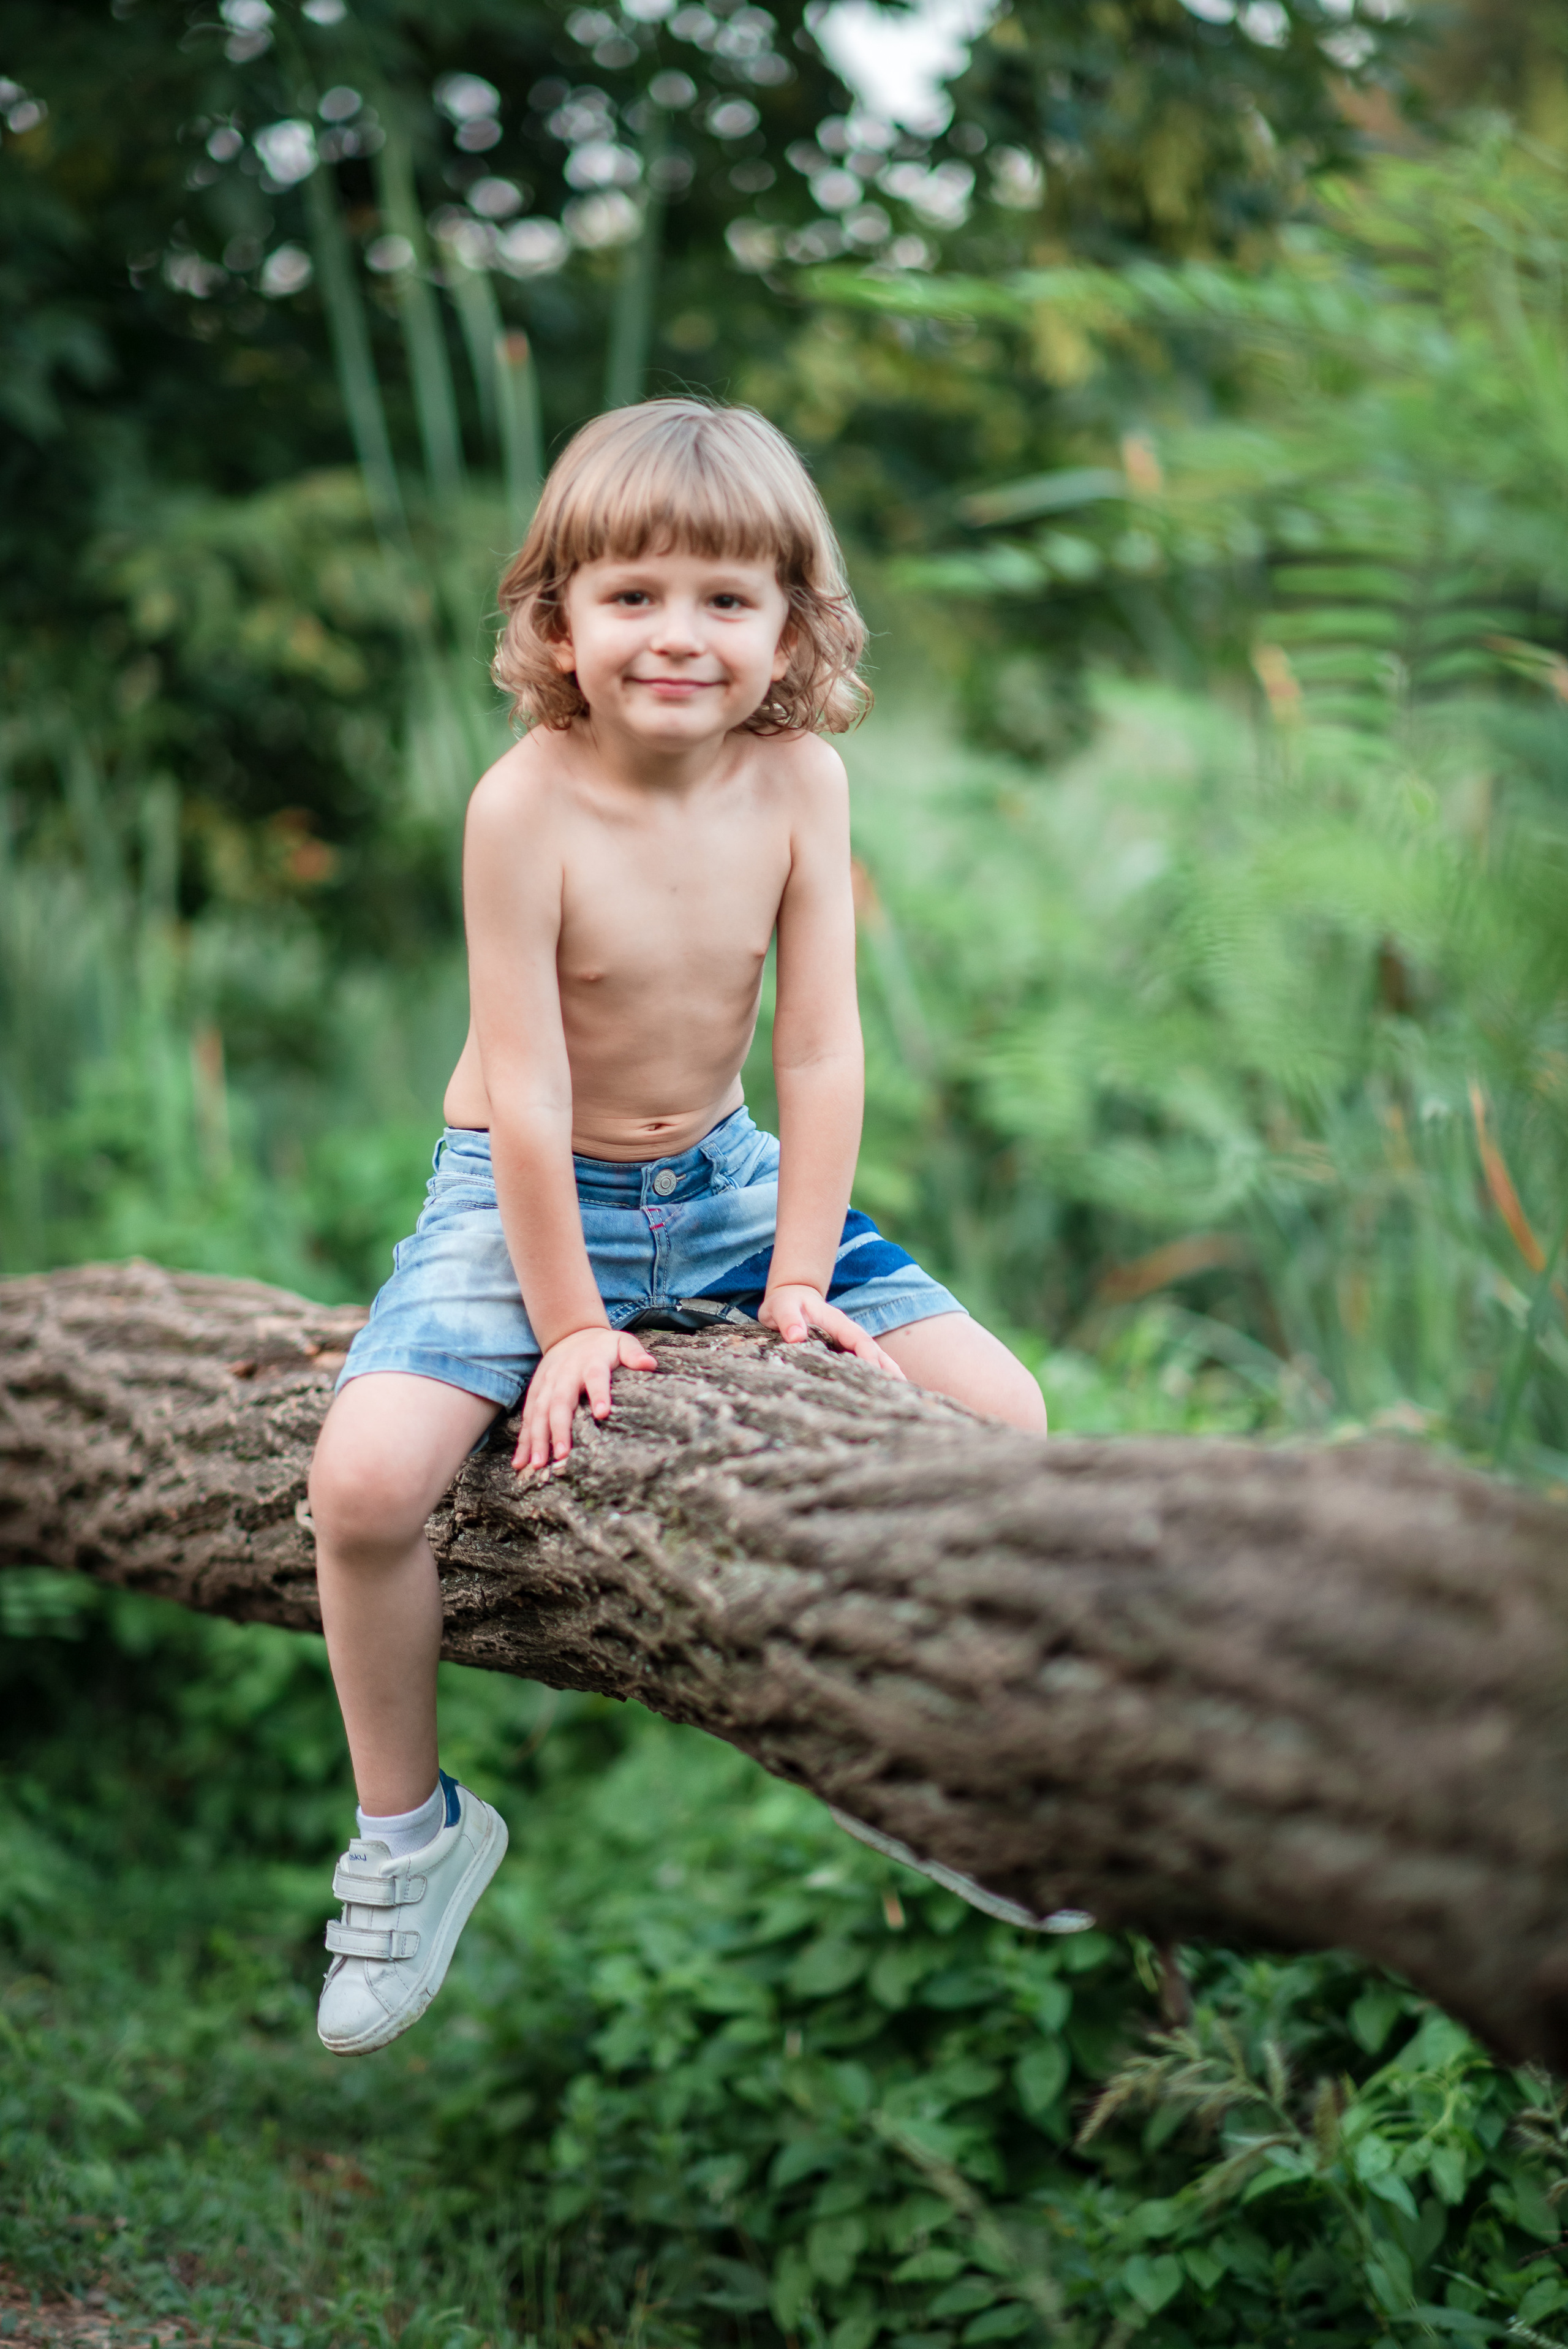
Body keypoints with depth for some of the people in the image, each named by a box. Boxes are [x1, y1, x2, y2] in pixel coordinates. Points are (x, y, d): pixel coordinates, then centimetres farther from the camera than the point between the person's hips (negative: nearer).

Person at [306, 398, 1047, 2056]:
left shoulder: (800, 780, -12)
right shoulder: (527, 804, -24)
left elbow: (819, 1049, -8)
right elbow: (527, 1092, -20)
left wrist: (801, 1277, -10)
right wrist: (568, 1321, -17)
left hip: (724, 1177, 4)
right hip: (521, 1196, -4)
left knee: (999, 1407, -8)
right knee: (367, 1473, -26)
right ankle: (408, 1828, 2)